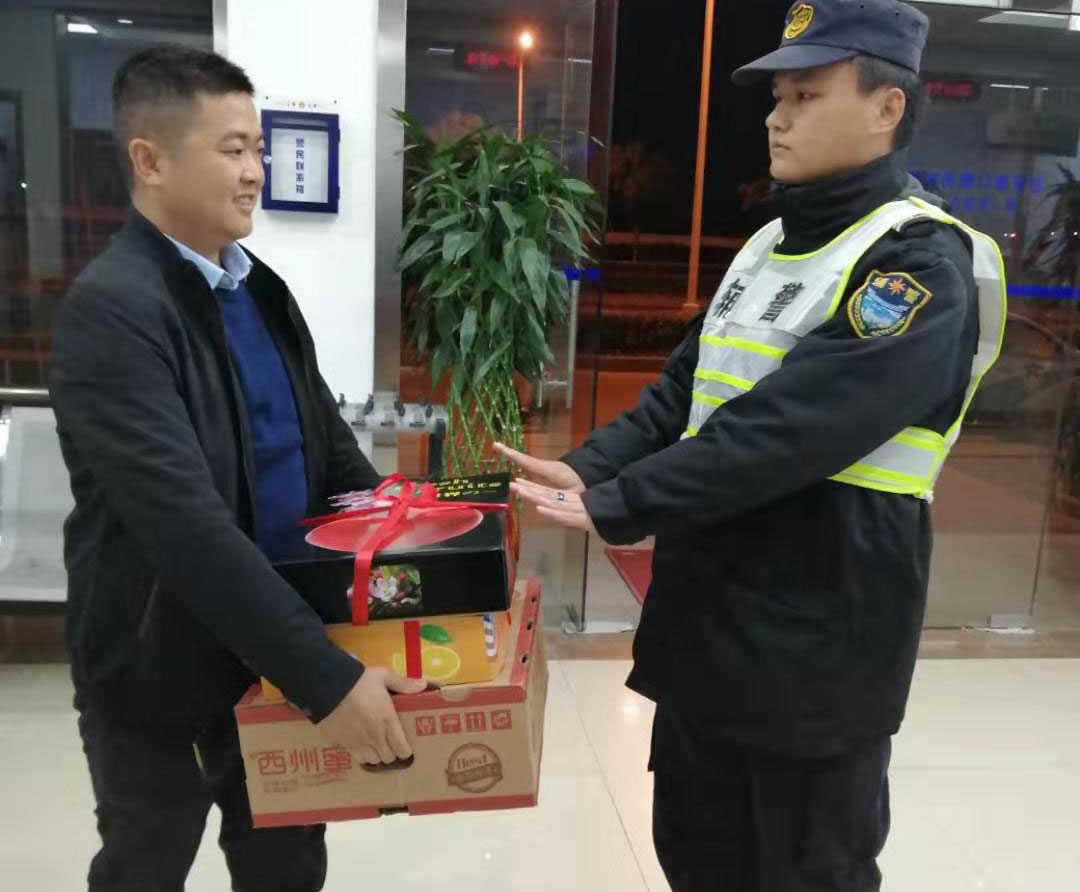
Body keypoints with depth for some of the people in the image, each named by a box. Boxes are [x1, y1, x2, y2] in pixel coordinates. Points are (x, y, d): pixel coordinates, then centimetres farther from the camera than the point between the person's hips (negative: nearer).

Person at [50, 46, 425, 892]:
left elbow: (326, 437, 11)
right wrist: (329, 676, -30)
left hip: (271, 643, 6)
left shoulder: (257, 286, 4)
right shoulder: (112, 307, -22)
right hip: (161, 663, -6)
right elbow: (187, 524, -30)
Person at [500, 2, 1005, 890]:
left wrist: (612, 508, -26)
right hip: (706, 617, 8)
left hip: (816, 646, -7)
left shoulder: (921, 263, -14)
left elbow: (787, 427, -26)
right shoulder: (771, 245, 11)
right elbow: (683, 390, 7)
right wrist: (587, 468, -8)